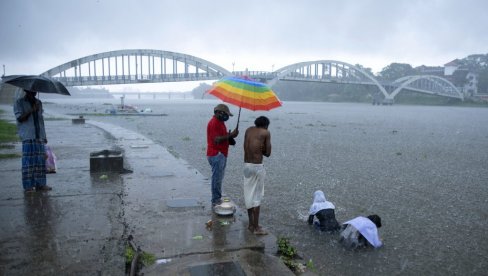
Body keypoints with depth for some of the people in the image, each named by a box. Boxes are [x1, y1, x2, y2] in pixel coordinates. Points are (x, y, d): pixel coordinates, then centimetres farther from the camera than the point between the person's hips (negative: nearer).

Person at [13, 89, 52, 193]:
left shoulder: (38, 102, 18)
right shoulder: (19, 103, 3)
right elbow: (20, 118, -8)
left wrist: (44, 136, 17)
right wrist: (31, 111, -22)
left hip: (39, 136, 5)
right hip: (27, 137, -5)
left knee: (41, 161, 3)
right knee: (28, 161, -5)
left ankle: (40, 184, 10)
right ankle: (28, 185, 1)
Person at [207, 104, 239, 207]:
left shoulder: (219, 122, 16)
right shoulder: (214, 123, -16)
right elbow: (216, 140, -23)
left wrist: (230, 136, 4)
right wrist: (230, 135, -19)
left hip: (221, 154, 10)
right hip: (216, 155, -10)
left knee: (219, 178, 15)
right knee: (217, 178, -4)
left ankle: (218, 199, 24)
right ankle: (215, 201, 4)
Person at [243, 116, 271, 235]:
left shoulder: (248, 130, 11)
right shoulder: (266, 133, -4)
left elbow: (246, 148, 11)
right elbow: (268, 153, -3)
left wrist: (257, 149, 6)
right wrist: (261, 149, 12)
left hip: (246, 165, 6)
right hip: (257, 166, -6)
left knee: (248, 194, 14)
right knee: (257, 197, 2)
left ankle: (251, 224, 25)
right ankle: (256, 227, 9)